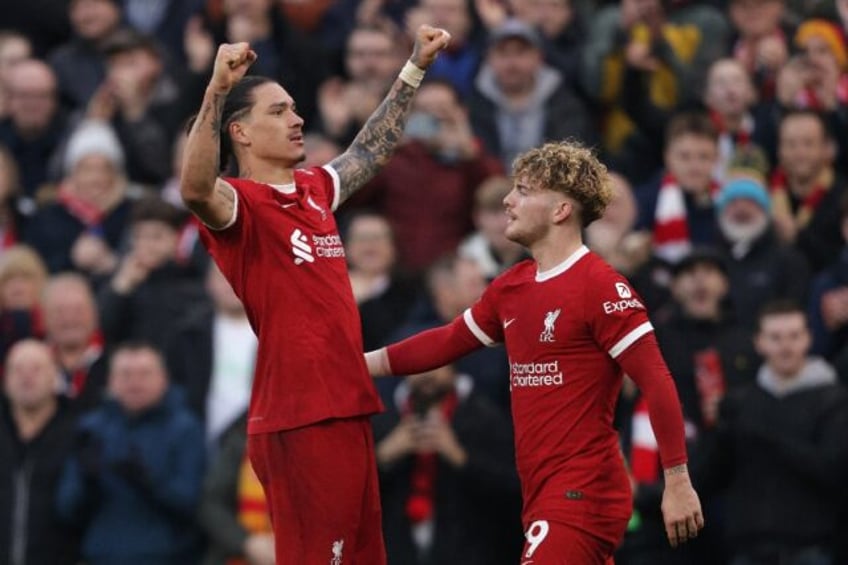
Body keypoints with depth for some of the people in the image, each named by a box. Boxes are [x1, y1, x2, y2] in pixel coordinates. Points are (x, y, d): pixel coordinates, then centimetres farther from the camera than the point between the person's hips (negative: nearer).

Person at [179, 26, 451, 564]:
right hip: (297, 419, -9)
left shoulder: (316, 189, 14)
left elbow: (373, 146, 31)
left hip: (348, 409, 9)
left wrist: (416, 67, 31)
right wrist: (216, 90, -43)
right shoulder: (241, 203, -10)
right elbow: (196, 189, -33)